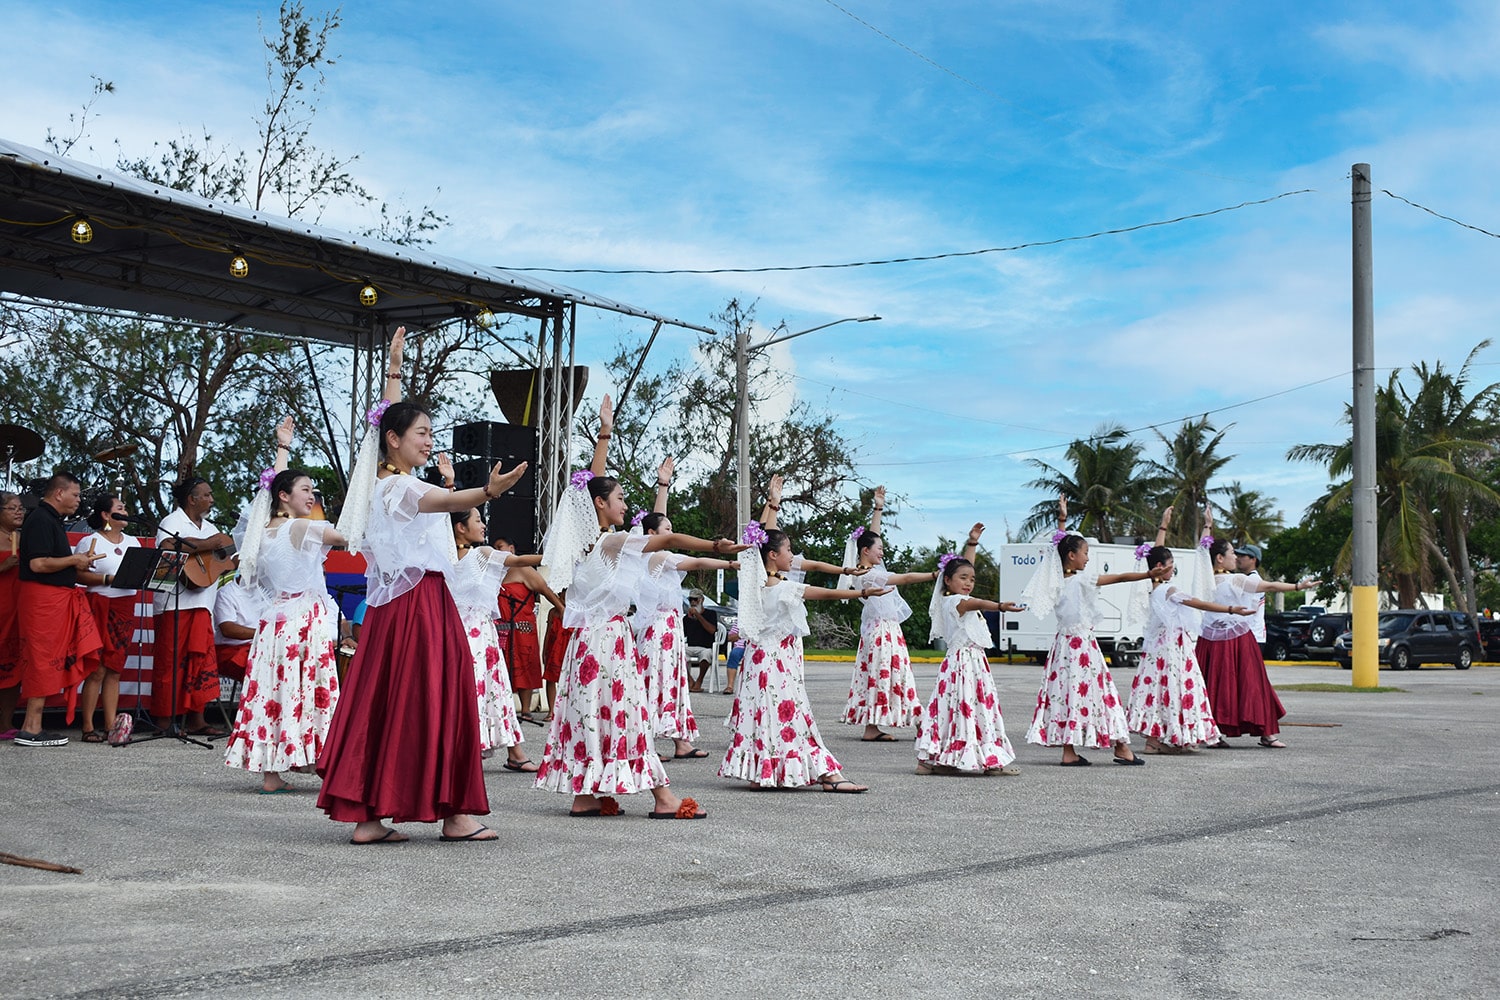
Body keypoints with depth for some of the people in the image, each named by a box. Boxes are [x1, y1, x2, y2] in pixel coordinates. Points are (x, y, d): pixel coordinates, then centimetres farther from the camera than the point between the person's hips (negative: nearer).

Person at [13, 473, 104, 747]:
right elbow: (38, 563, -22)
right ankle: (32, 730, -4)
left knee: (46, 662, 9)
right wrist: (74, 560, -12)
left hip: (57, 598, 10)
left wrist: (77, 561, 11)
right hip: (44, 598, -10)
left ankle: (32, 726, 11)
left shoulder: (52, 520, 19)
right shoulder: (40, 520, -13)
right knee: (44, 661, -7)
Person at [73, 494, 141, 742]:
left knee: (115, 669, 5)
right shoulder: (90, 542, -2)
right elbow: (78, 574, -10)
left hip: (126, 608, 6)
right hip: (100, 607, -6)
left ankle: (111, 726, 7)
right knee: (97, 669, -7)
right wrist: (108, 578, -18)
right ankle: (88, 727, -2)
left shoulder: (132, 542, 17)